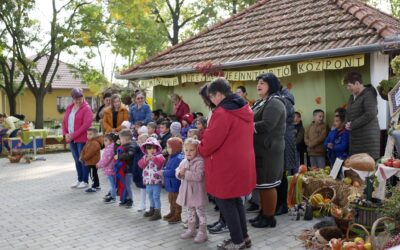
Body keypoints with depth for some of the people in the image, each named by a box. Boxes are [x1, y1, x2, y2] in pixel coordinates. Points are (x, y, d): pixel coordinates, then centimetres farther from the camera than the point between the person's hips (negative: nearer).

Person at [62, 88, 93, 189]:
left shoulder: (86, 108, -9)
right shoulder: (69, 107, 13)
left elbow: (86, 125, -17)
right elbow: (64, 121, 15)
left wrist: (74, 135, -17)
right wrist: (66, 133, -2)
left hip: (82, 139, -6)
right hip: (71, 139, 6)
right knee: (77, 160, 13)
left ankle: (85, 181, 11)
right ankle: (79, 180, 24)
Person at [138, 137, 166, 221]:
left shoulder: (159, 156, -8)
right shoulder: (145, 156, 8)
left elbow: (161, 161, -28)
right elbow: (140, 164, -3)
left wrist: (152, 157, -34)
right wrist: (146, 160, -18)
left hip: (156, 181, -6)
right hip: (148, 181, 7)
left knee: (156, 196, -5)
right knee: (150, 196, 19)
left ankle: (157, 212, 2)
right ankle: (152, 210, 34)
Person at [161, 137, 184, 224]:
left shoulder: (178, 158, -23)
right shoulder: (171, 157, 10)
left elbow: (173, 172, -27)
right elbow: (168, 167, 21)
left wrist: (163, 172, -17)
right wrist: (163, 169, 1)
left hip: (175, 184, -10)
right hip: (170, 184, 10)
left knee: (175, 200, 2)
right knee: (171, 199, 22)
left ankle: (177, 216, 12)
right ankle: (172, 213, 36)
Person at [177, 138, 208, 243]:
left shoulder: (200, 162, -18)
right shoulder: (183, 162, 6)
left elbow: (199, 176, -28)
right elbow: (177, 172, 9)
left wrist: (186, 173, -26)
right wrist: (180, 173, -15)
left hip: (197, 192, -7)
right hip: (187, 192, 7)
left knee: (200, 212, 2)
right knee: (190, 212, 20)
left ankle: (202, 232, 10)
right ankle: (191, 230, 32)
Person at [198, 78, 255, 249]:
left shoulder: (222, 112, -21)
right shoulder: (245, 109, 7)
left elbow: (211, 140, -20)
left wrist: (201, 150, 1)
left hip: (226, 166, -9)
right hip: (242, 163, 9)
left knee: (225, 202, 6)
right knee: (235, 200, 21)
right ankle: (243, 236, 29)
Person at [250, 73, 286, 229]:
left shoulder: (274, 103, -14)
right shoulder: (261, 102, 18)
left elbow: (266, 125, -25)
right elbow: (254, 122, 17)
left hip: (269, 150, -10)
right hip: (260, 149, 10)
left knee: (267, 184, -2)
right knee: (261, 183, 16)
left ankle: (269, 217, 10)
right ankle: (263, 213, 28)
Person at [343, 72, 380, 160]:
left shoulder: (368, 95, -9)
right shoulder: (352, 97, 19)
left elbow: (370, 114, -20)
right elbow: (348, 113, 25)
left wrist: (352, 125, -14)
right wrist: (347, 123, 2)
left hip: (368, 137, -8)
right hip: (355, 137, 8)